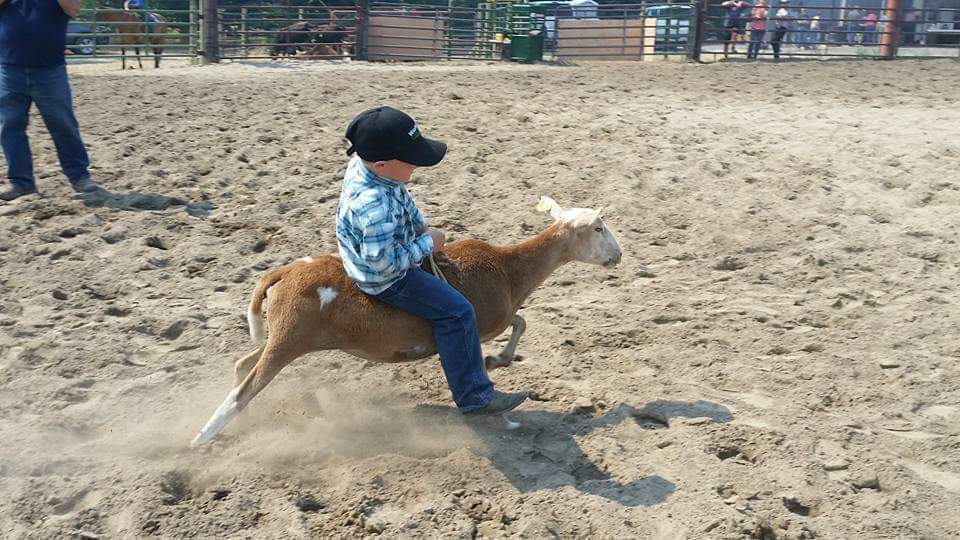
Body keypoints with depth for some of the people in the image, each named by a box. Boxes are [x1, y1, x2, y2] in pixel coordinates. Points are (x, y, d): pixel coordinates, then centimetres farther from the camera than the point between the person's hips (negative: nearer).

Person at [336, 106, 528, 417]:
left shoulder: (363, 165, -8)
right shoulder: (375, 206, -39)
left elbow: (404, 201, 11)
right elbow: (385, 262, -37)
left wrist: (421, 226, 1)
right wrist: (427, 244, -25)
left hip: (391, 255, 11)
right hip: (385, 280, -11)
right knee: (457, 313, -13)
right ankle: (474, 397, -4)